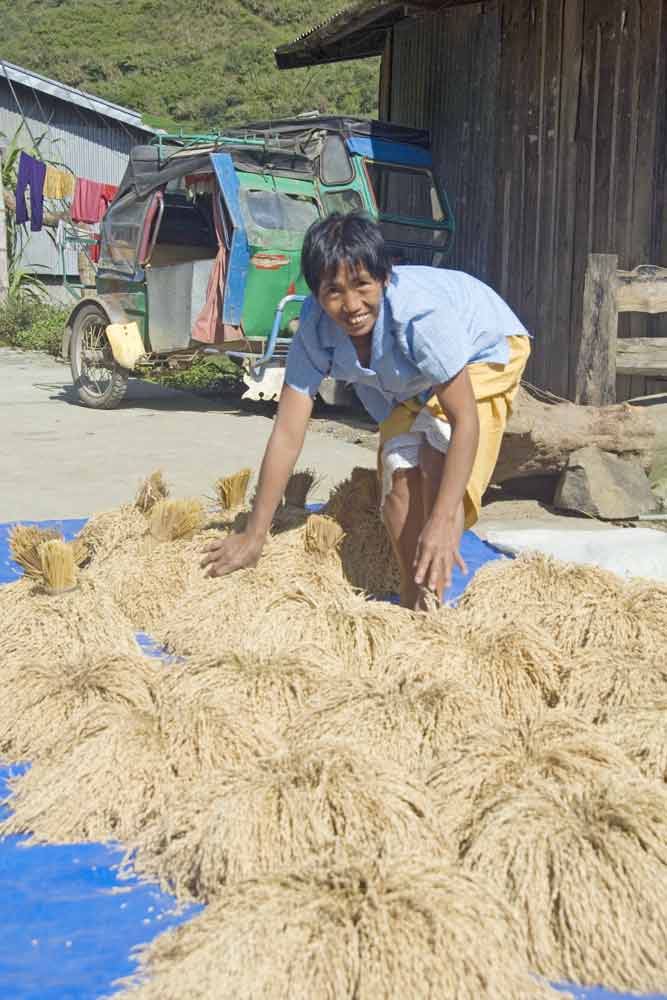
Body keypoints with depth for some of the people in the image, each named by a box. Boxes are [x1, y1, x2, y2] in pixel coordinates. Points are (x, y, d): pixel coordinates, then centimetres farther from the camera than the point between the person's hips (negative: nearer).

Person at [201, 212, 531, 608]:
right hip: (414, 379, 5)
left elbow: (465, 420, -40)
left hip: (485, 350, -5)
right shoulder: (316, 327, -29)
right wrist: (254, 536, -27)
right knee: (399, 470, -4)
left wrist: (442, 522, -46)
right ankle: (411, 599, 12)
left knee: (439, 465, -23)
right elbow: (287, 435, -28)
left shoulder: (422, 313, -43)